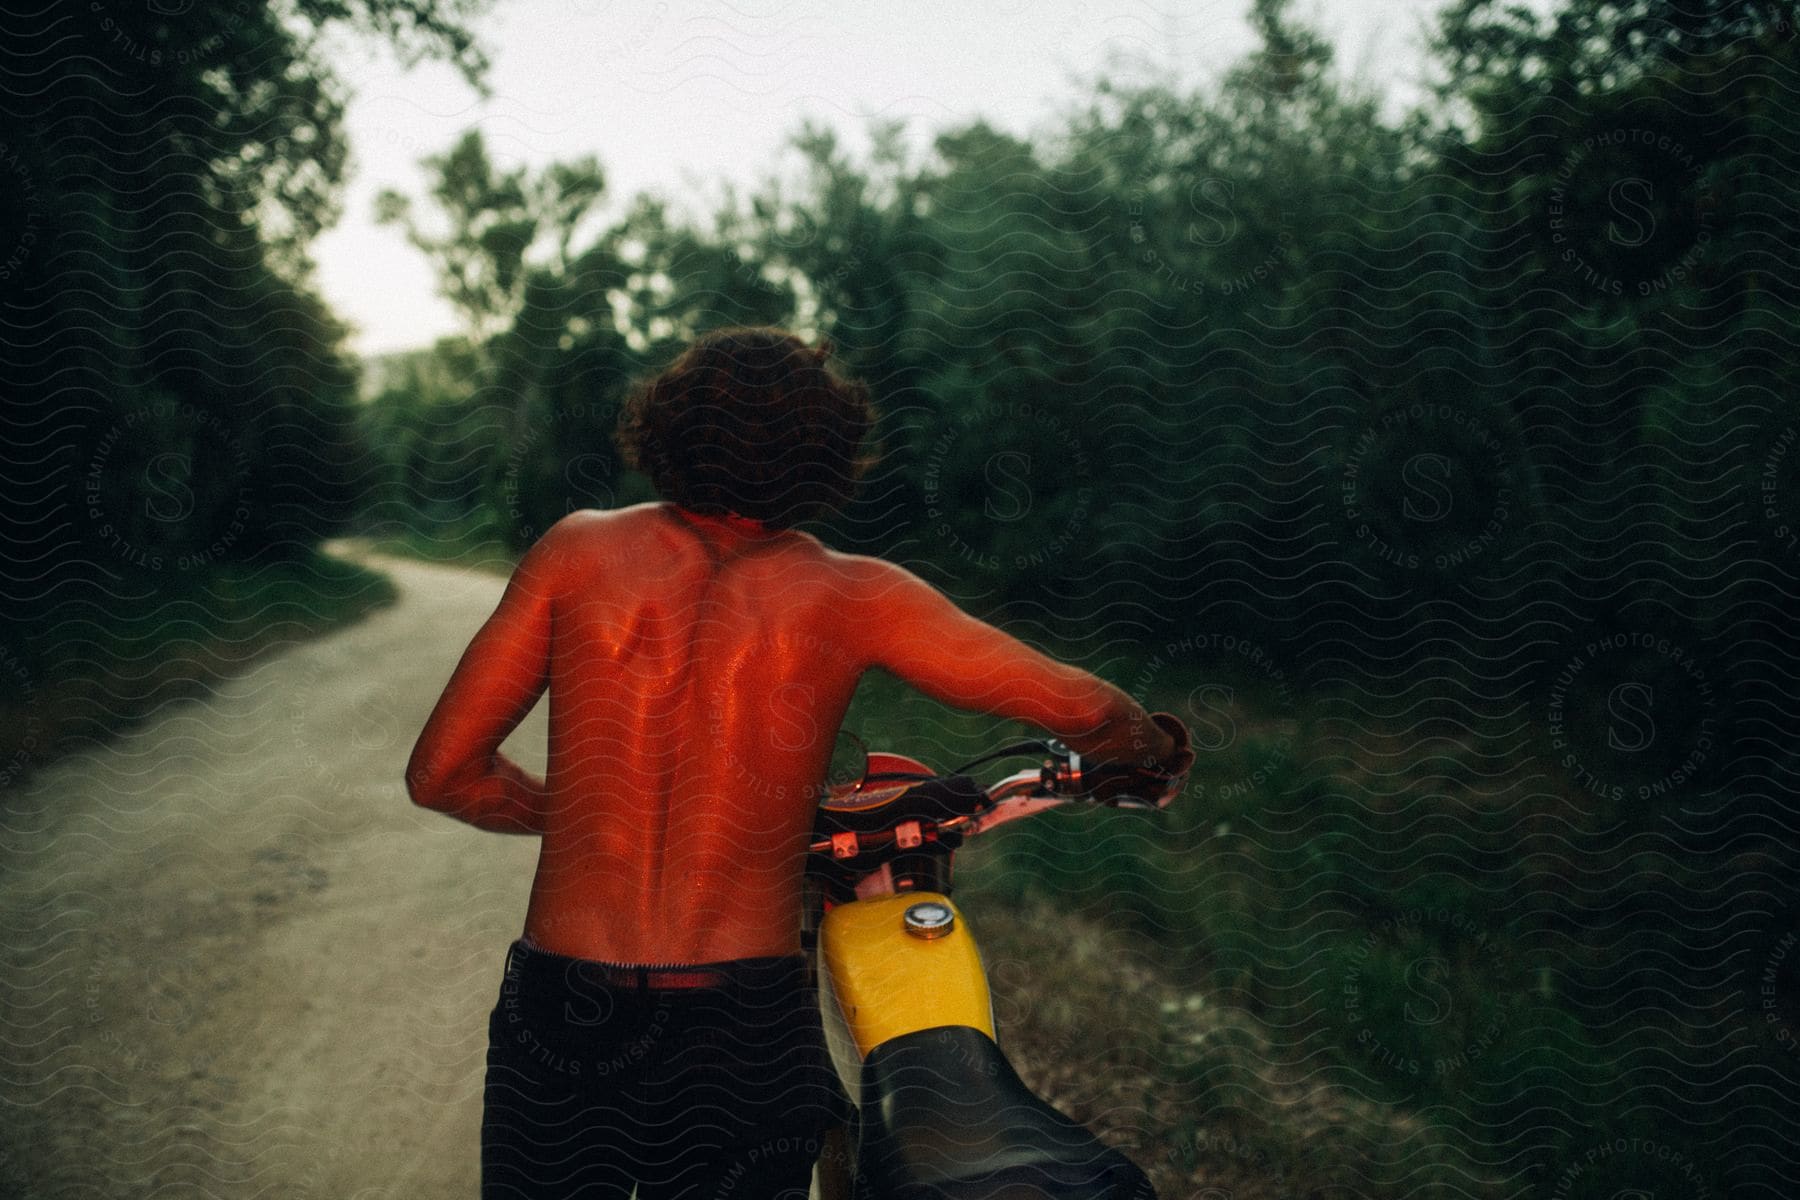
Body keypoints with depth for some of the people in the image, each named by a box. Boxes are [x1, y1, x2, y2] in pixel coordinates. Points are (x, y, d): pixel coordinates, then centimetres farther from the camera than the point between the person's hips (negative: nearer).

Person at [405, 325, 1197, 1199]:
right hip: (747, 1029, -1)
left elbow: (440, 774, 2)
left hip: (560, 1015, 1)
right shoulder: (851, 594, -2)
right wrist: (1156, 751, 20)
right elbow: (1083, 710, -2)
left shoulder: (578, 548, 1)